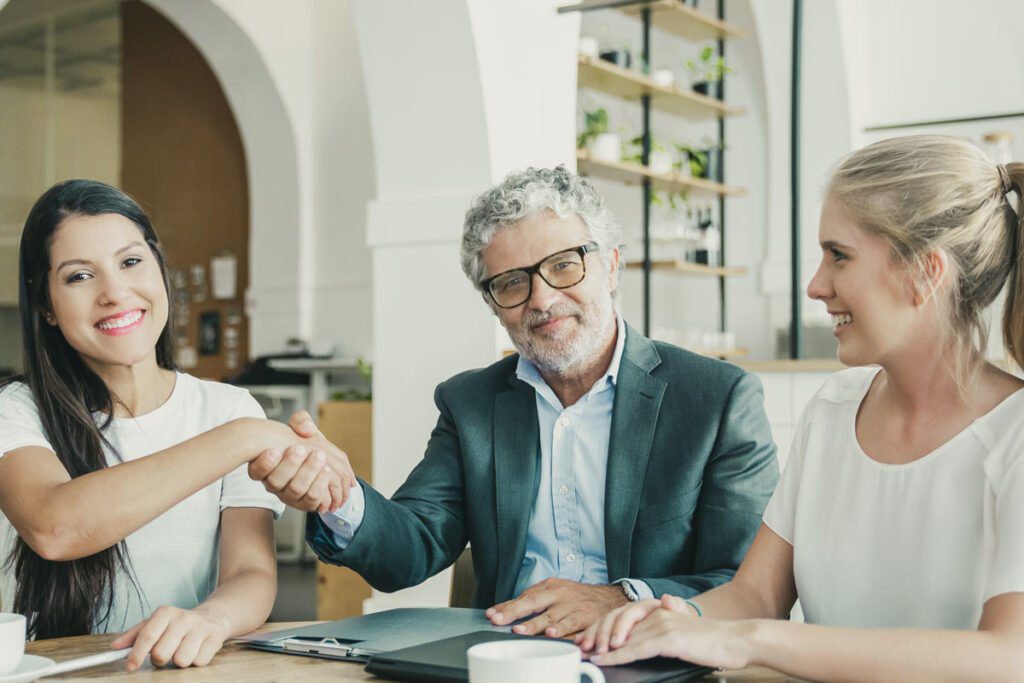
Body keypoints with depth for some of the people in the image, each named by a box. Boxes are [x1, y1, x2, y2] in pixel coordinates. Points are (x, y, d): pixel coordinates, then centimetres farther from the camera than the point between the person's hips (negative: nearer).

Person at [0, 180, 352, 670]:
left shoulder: (230, 409, 4)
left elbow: (253, 574, -5)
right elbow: (54, 528, -21)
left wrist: (210, 619, -28)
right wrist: (247, 439, -21)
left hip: (185, 673, 1)